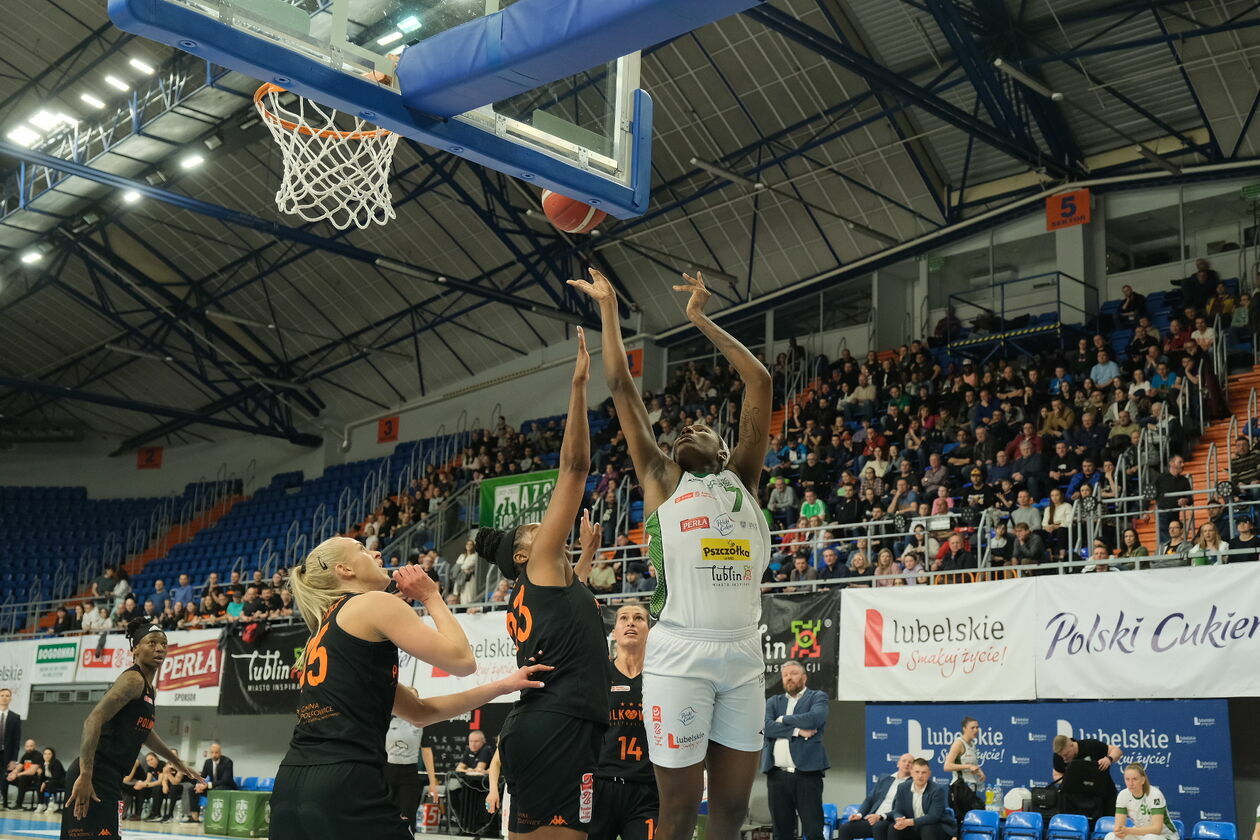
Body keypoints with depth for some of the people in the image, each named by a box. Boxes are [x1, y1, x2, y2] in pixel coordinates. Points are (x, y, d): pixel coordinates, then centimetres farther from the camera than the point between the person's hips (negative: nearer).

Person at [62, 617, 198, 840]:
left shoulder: (149, 689, 18)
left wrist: (177, 761, 46)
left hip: (110, 778, 10)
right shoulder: (133, 680, -11)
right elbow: (94, 721, -22)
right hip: (95, 775, -10)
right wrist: (85, 776, -29)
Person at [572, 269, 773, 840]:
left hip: (744, 656, 3)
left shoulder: (742, 479, 18)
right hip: (680, 655, -3)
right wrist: (608, 307, 21)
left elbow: (760, 382, 18)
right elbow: (622, 386, 14)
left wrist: (701, 319, 22)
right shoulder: (662, 482, 13)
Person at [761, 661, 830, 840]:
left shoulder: (818, 697, 8)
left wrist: (783, 719, 0)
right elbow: (766, 727, 0)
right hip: (777, 775, 4)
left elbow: (814, 719, -12)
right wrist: (797, 731, -9)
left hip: (807, 773, -4)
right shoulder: (773, 702, 18)